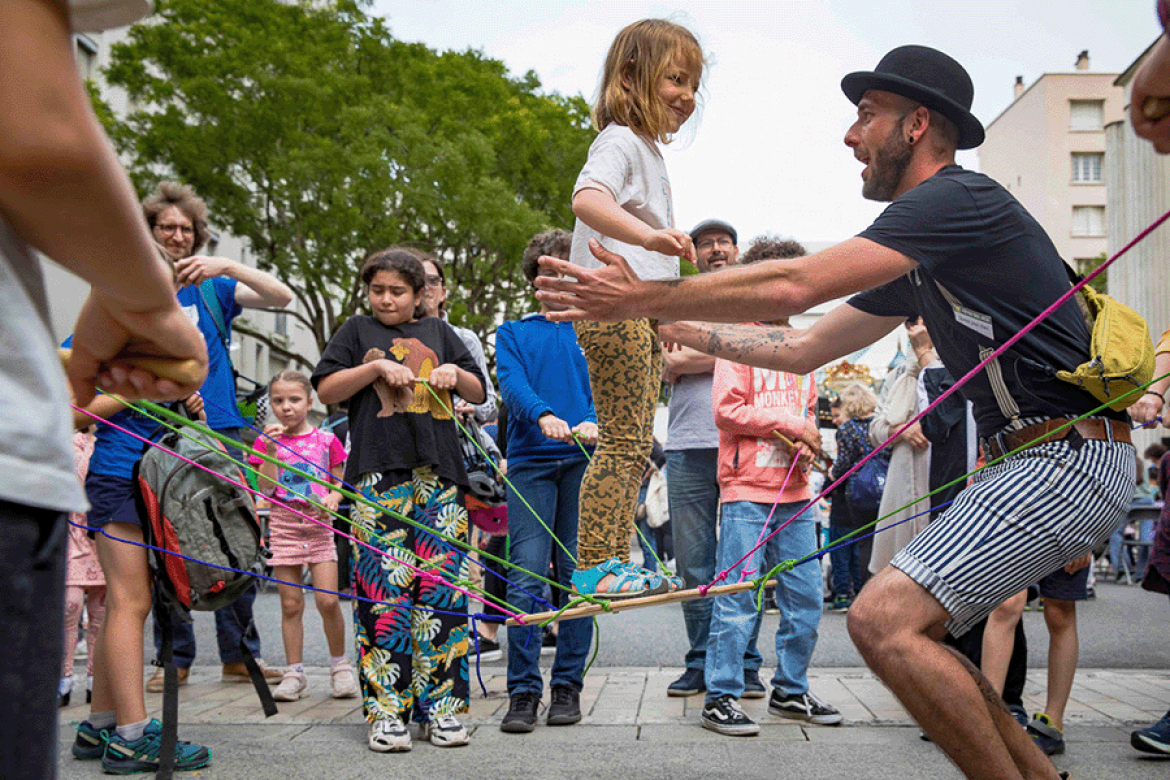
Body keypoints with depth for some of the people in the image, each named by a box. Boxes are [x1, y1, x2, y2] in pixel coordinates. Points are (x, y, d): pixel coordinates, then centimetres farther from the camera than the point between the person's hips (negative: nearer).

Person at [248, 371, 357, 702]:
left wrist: (332, 498, -10)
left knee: (328, 600, -8)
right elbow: (266, 488, -4)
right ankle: (294, 674, 12)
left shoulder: (326, 441, 6)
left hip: (318, 525, 0)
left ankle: (339, 664, 11)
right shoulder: (266, 441, 6)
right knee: (291, 604, 2)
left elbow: (339, 485, 11)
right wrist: (271, 448, -11)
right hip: (283, 526, 1)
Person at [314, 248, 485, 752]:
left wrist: (455, 374, 3)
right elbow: (326, 390, 8)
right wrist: (377, 367, -4)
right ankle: (387, 711, -4)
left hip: (439, 476, 2)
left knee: (443, 588, -3)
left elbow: (479, 393, 24)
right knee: (384, 589, -9)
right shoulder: (358, 331, 17)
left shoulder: (438, 333, 22)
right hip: (380, 474, -2)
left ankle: (440, 707, 4)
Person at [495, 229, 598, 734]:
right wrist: (543, 415, -23)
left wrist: (593, 421, -21)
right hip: (530, 460, 0)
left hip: (585, 460, 0)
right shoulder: (513, 333, 17)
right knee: (526, 576, -7)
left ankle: (568, 686, 10)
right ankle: (523, 692, -2)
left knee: (577, 577, 1)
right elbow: (512, 383, -2)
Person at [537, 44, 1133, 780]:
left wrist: (644, 297, -12)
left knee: (884, 618, -18)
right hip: (1030, 457, 10)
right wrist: (675, 328, 22)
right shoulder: (916, 257, 19)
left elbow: (793, 285, -19)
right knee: (903, 626, 11)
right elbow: (805, 347, 23)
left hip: (1073, 456, -10)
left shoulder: (956, 198, -12)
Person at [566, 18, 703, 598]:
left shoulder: (649, 150, 23)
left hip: (642, 313, 10)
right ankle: (593, 566, -10)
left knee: (635, 444, 11)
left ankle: (615, 561, 16)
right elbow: (586, 198, -30)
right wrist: (649, 235, -45)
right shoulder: (620, 141, -7)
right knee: (621, 440, -12)